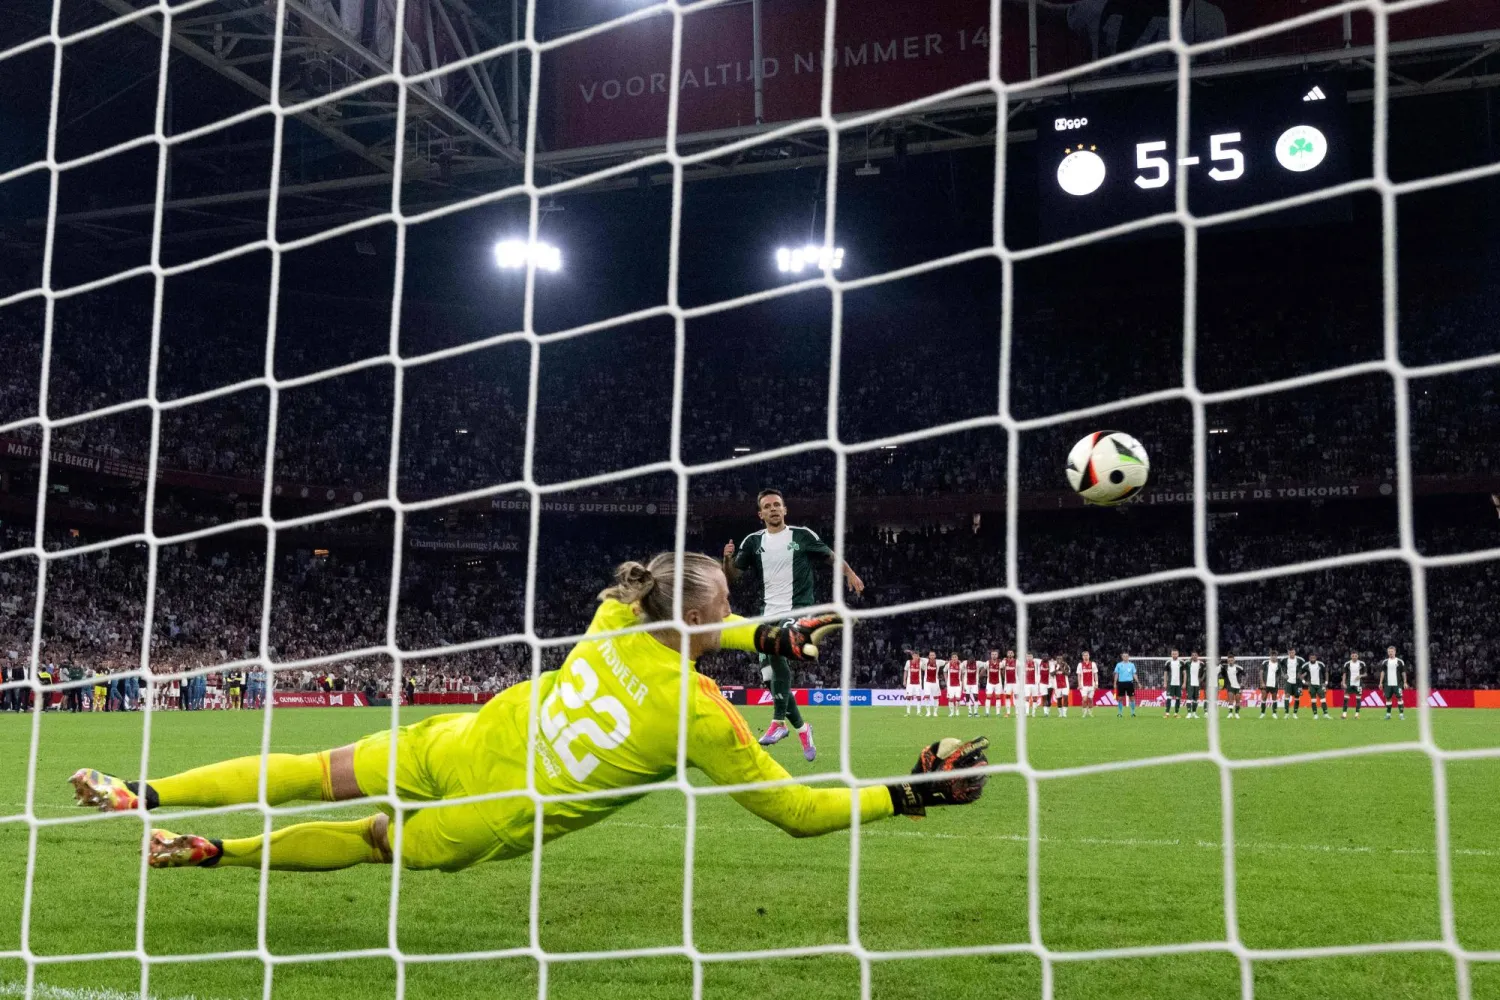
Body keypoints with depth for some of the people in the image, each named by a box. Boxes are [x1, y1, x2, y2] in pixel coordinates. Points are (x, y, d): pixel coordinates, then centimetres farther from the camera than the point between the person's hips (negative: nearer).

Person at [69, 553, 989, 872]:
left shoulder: (614, 615, -6)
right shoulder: (706, 716, -19)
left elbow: (667, 628, 22)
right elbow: (797, 810, -12)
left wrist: (763, 636, 22)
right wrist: (914, 795, -10)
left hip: (461, 747, 2)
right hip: (490, 824, -2)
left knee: (316, 774, 13)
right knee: (373, 842, 22)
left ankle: (142, 794, 11)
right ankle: (208, 853, 25)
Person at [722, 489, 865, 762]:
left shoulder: (803, 535, 1)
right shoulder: (753, 542, 8)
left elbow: (830, 555, 17)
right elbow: (732, 576, 6)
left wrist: (850, 574, 14)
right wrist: (728, 559, -13)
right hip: (769, 614, 5)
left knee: (776, 654, -32)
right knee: (769, 675, 3)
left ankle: (779, 723, -29)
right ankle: (801, 728, 23)